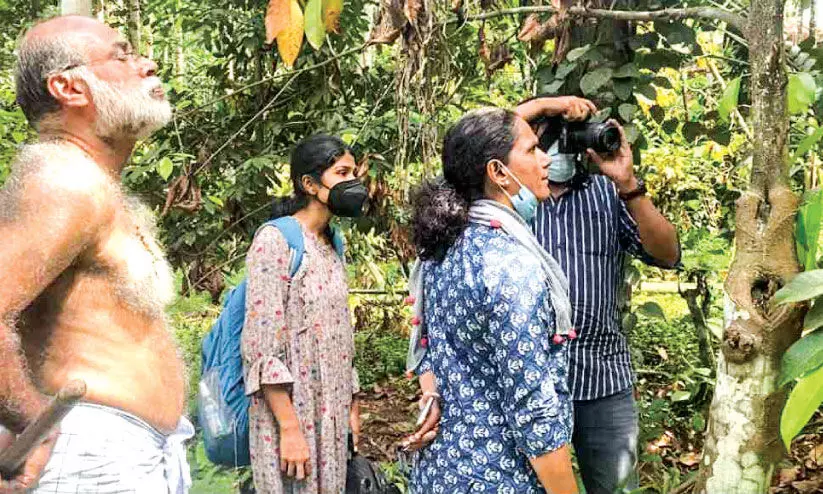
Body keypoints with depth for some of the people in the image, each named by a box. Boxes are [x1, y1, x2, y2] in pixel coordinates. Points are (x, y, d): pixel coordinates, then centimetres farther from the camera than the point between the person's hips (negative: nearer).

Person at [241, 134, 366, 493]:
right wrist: (290, 428, -20)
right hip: (290, 409, -7)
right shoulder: (275, 241, -12)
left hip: (331, 413, 7)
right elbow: (262, 345, -17)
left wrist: (352, 408, 14)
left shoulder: (331, 246, 12)